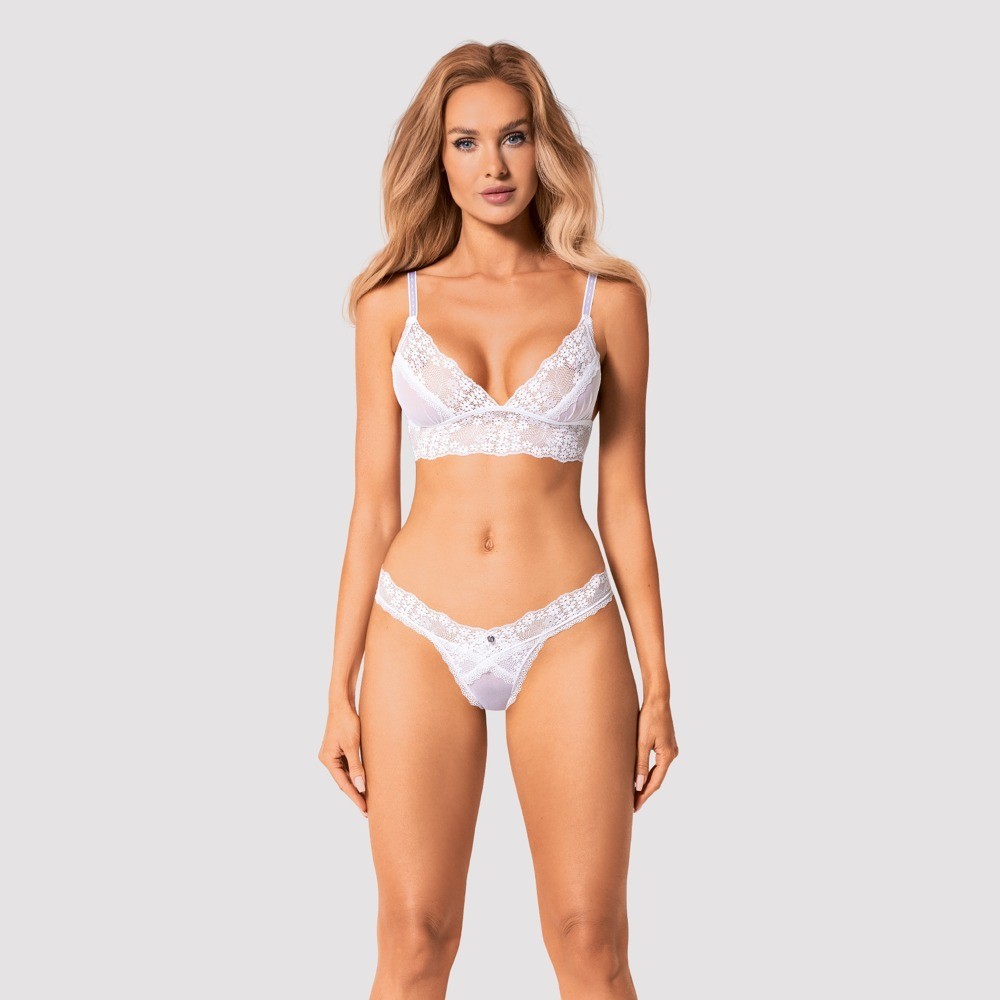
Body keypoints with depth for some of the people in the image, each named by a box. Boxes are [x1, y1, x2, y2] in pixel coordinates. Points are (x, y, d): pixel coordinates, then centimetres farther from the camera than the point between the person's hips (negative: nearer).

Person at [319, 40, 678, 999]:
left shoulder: (608, 297, 4)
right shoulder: (393, 302, 5)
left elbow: (623, 498, 6)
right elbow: (372, 505, 6)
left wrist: (657, 683, 4)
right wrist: (341, 690, 3)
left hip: (568, 636, 0)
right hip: (421, 634, 1)